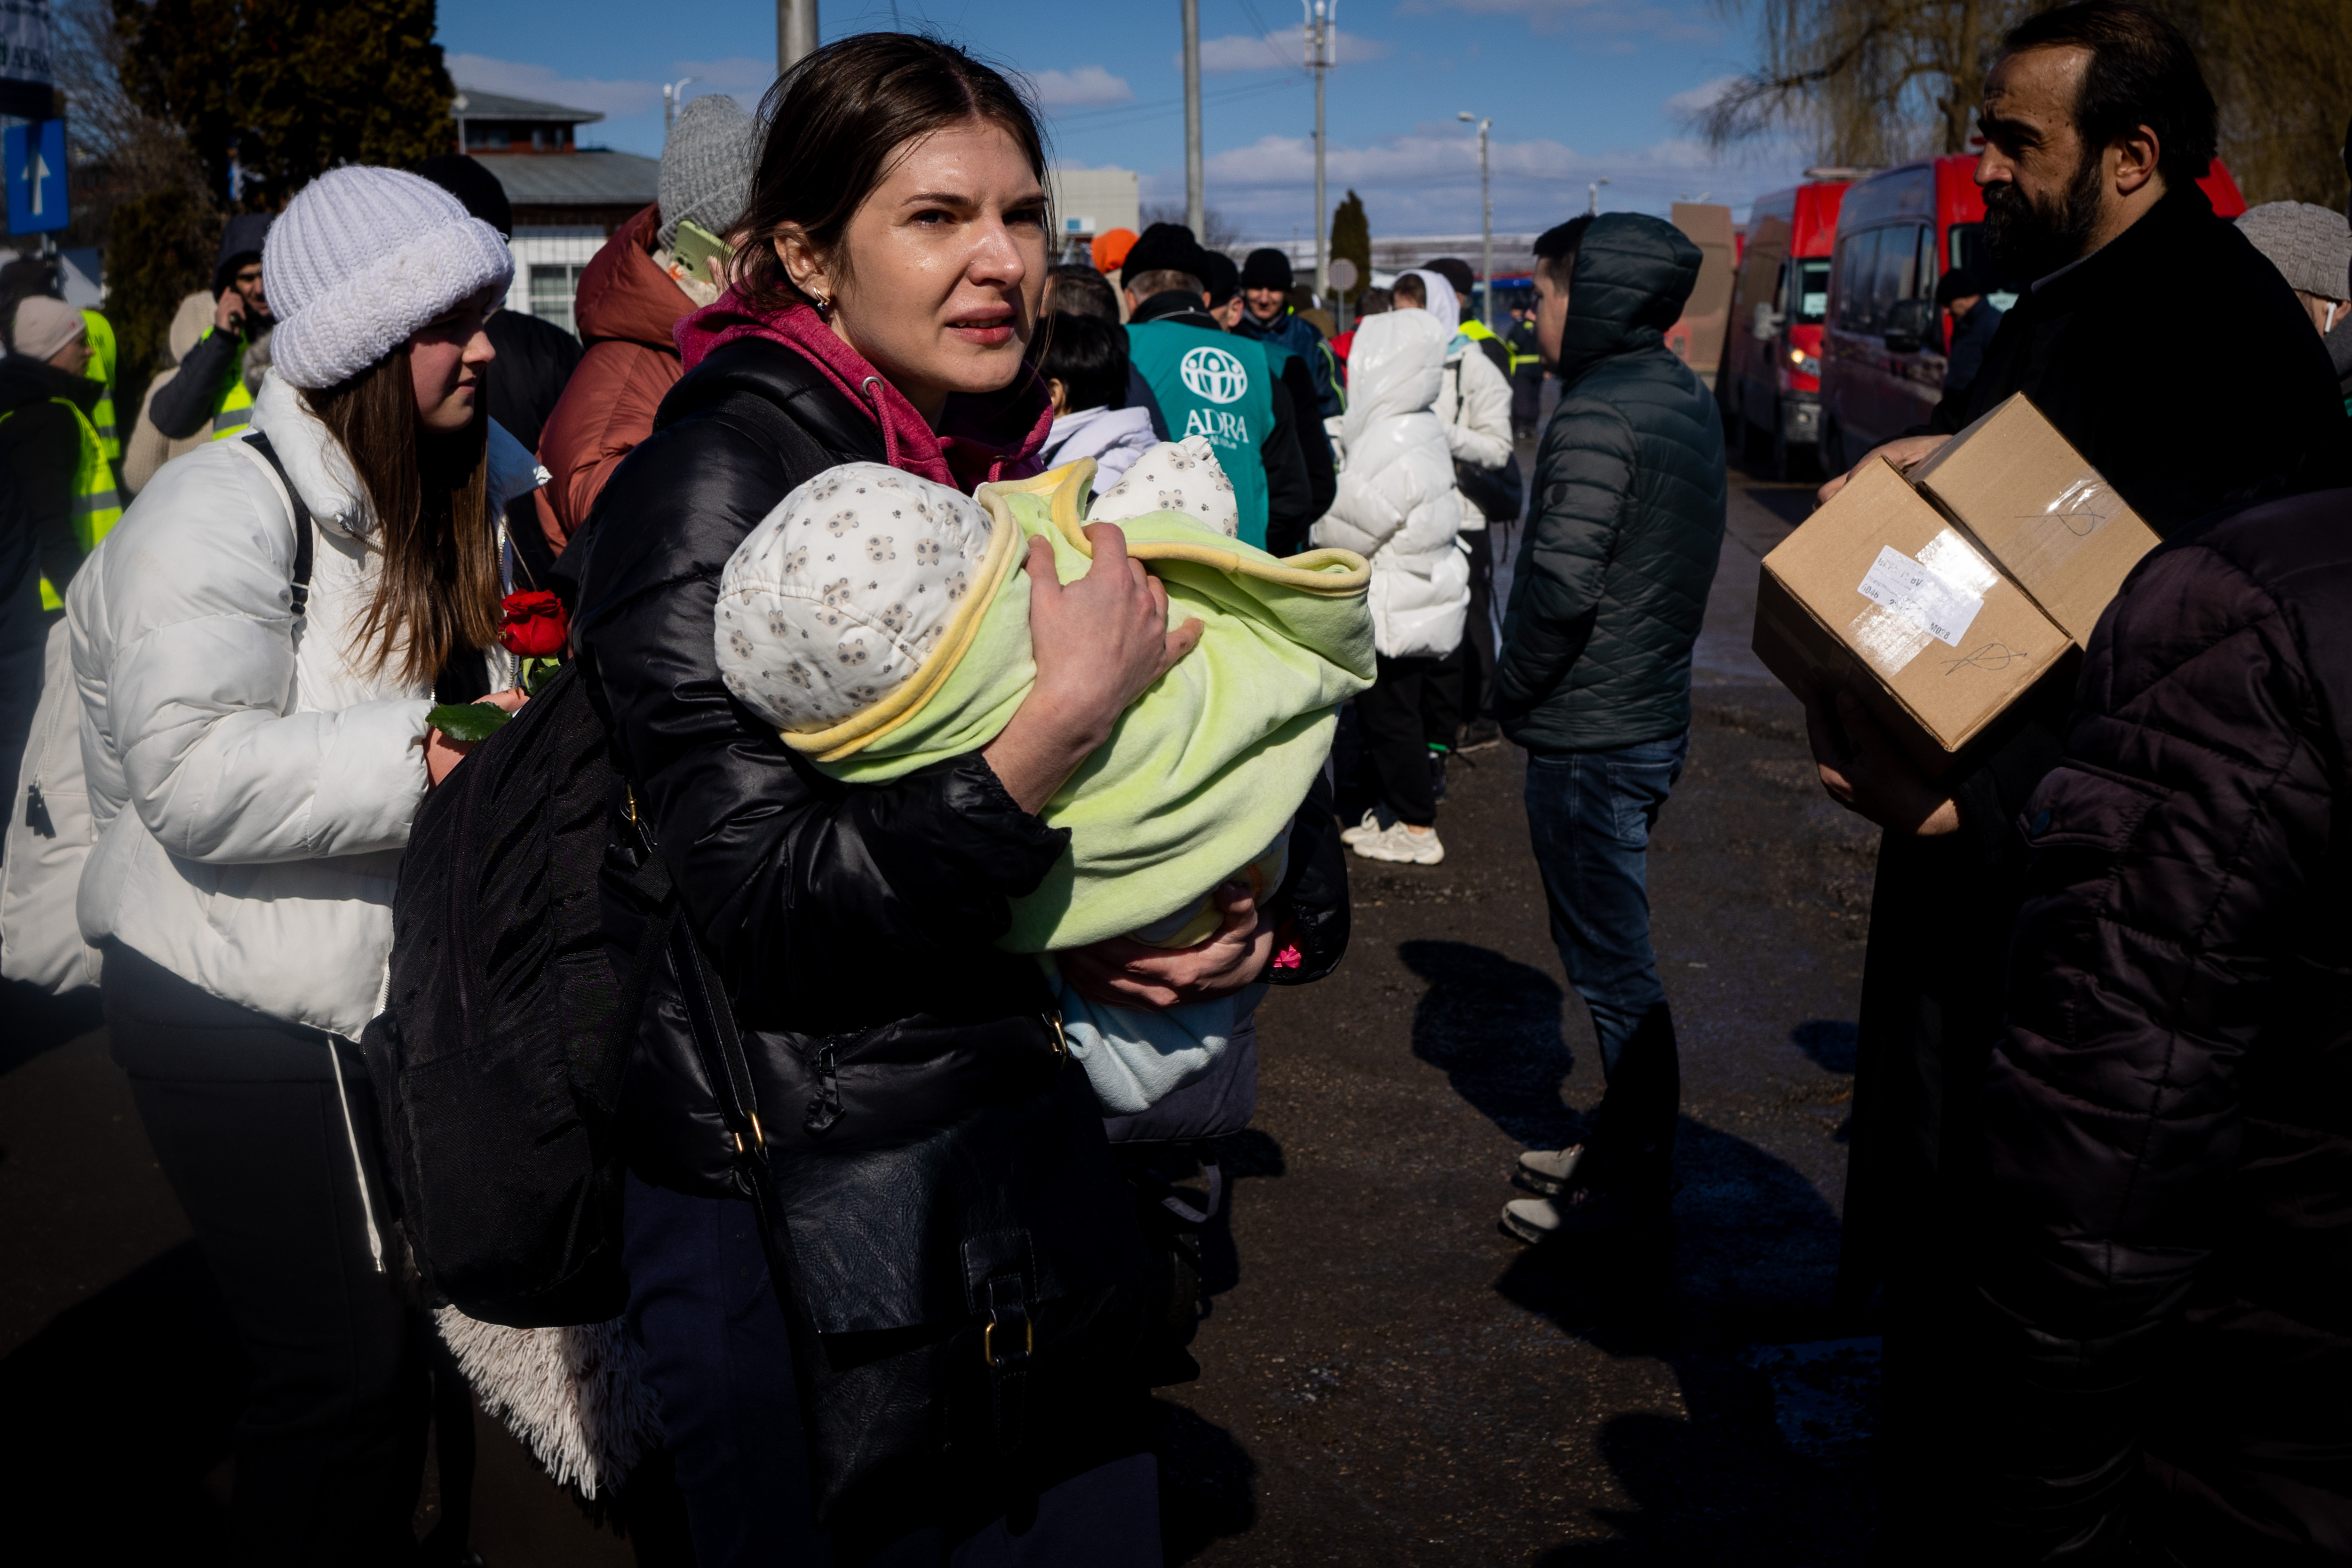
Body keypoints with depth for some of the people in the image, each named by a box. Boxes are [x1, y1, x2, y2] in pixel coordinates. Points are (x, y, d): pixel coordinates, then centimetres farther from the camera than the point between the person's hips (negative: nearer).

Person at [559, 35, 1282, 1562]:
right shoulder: (716, 478, -17)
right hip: (797, 1196, -7)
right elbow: (767, 909, -25)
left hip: (1019, 1137, 7)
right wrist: (1068, 714, -29)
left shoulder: (1017, 455, 6)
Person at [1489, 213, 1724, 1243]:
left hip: (1587, 735, -9)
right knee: (1611, 951, 19)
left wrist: (1510, 688, -8)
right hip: (1652, 715, 9)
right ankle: (1623, 1147, 32)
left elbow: (1561, 586, -25)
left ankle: (1631, 1188, 12)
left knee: (1610, 965, 1)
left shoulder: (1597, 416, -19)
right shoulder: (1688, 401, 11)